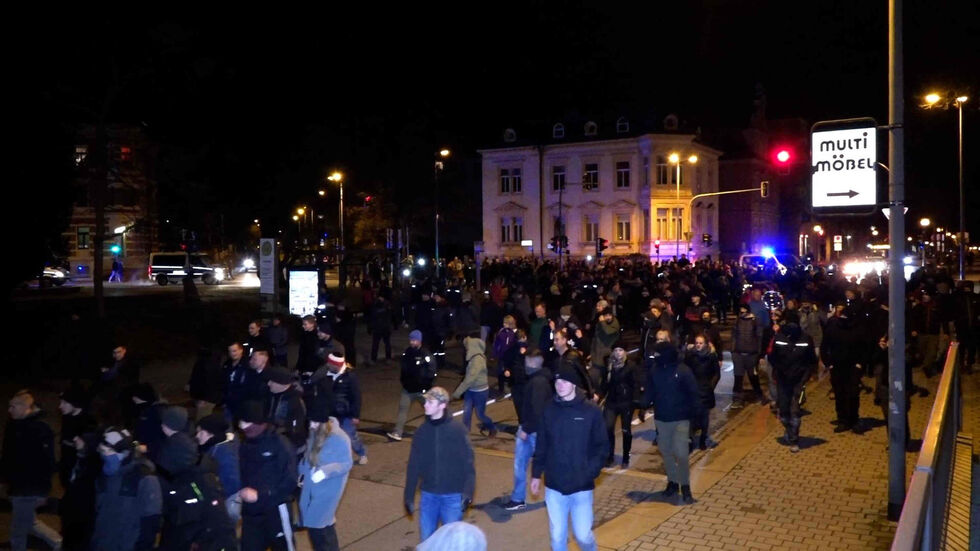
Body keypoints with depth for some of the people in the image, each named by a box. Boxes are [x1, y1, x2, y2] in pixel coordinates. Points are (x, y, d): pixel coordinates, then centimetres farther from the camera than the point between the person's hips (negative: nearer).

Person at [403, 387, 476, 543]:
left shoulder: (457, 430, -10)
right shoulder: (422, 431, -1)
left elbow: (468, 463, -8)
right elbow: (413, 466, 5)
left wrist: (468, 492, -15)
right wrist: (409, 496, 5)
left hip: (452, 496, -3)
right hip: (428, 495, 3)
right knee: (426, 539, 11)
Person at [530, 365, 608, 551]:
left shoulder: (591, 411, -7)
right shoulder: (549, 411, -1)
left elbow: (602, 447, -4)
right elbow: (541, 446, 8)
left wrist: (590, 472, -14)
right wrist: (536, 474, 8)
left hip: (581, 486, -2)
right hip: (554, 486, 2)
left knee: (583, 534, 4)